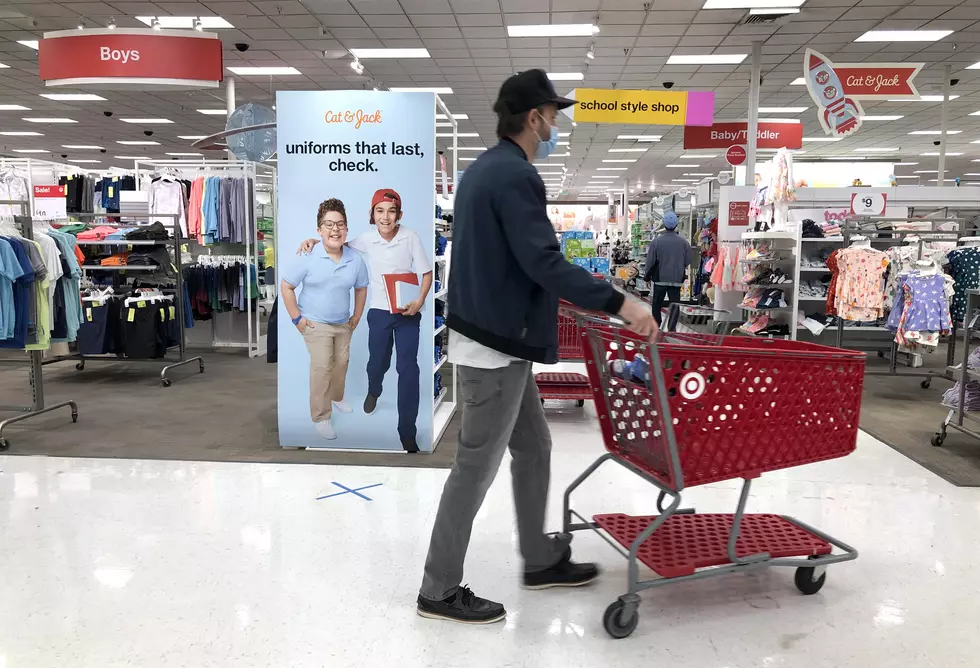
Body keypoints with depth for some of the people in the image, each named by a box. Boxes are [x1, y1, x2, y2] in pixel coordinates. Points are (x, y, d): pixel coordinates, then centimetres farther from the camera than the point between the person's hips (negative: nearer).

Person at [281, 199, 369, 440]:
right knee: (321, 367, -11)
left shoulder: (355, 260, -9)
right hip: (316, 323, -5)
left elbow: (361, 288, 8)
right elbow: (286, 286, -13)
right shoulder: (308, 257, -20)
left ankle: (336, 396, 45)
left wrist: (357, 316, 7)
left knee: (341, 362, 19)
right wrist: (296, 318, -13)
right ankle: (320, 417, -2)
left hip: (343, 323, 5)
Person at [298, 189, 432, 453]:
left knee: (408, 368, -6)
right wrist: (315, 241, -3)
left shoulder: (411, 237, -11)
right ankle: (374, 391, 55)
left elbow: (427, 272, -5)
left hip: (408, 312, -2)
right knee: (377, 362, 16)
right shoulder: (367, 238, -4)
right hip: (379, 311, 2)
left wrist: (420, 301, -20)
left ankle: (407, 432, 2)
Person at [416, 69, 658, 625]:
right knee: (477, 466, -1)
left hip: (494, 336, 10)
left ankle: (541, 560, 32)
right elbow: (544, 262, -25)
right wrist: (619, 302, -23)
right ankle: (440, 590, 12)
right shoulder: (515, 175, -17)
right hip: (497, 345, -10)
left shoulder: (485, 168, 15)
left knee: (533, 448, 18)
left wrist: (548, 302, 25)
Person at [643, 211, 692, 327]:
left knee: (656, 305, 12)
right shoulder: (684, 242, -7)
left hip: (660, 279, -1)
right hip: (677, 280, 1)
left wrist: (647, 276, 8)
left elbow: (650, 262, -5)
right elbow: (687, 262, 1)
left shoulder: (656, 241, -11)